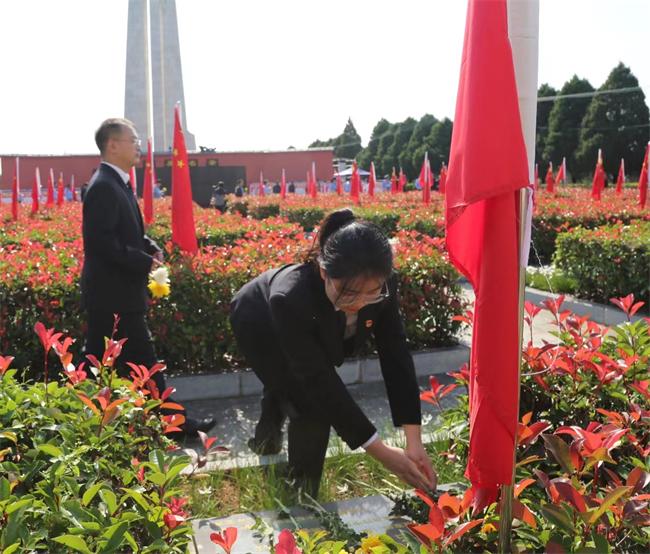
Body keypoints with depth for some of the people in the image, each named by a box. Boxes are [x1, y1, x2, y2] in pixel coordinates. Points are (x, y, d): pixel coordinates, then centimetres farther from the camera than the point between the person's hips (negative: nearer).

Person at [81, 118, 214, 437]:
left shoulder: (116, 183, 14)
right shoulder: (103, 187, -17)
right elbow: (102, 241, -24)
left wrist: (150, 248, 6)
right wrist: (145, 262, -18)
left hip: (112, 295, 10)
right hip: (115, 296, -10)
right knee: (143, 362, -1)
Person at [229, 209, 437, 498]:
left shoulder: (382, 286, -37)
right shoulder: (291, 298, -49)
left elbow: (396, 355, -32)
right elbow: (321, 381, -45)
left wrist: (414, 441, -36)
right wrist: (381, 452, -44)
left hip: (310, 334, 5)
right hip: (261, 329, -5)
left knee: (286, 385, 29)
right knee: (311, 406, -18)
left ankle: (265, 440, 62)